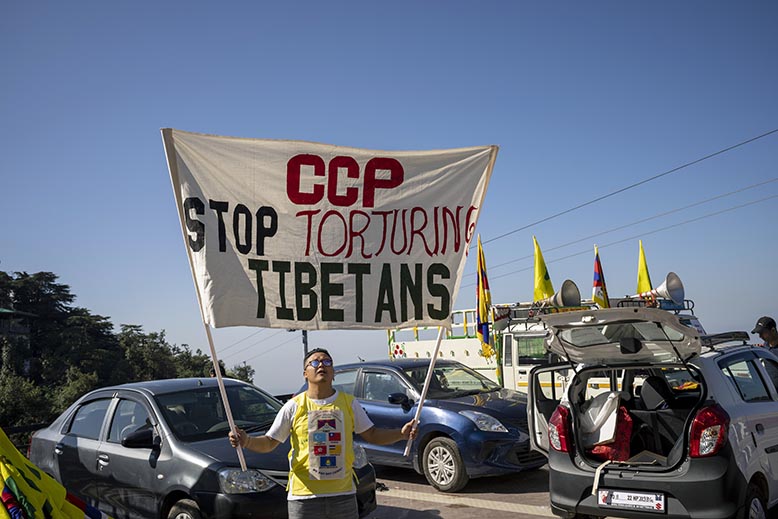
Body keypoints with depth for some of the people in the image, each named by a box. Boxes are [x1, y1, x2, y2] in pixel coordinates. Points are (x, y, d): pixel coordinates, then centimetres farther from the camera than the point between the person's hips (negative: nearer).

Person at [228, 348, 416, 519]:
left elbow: (372, 435, 9)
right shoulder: (294, 406, -1)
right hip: (304, 495, -2)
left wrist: (401, 434, -8)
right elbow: (269, 443, 0)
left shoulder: (349, 402, 5)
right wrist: (247, 441, -20)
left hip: (343, 493, 2)